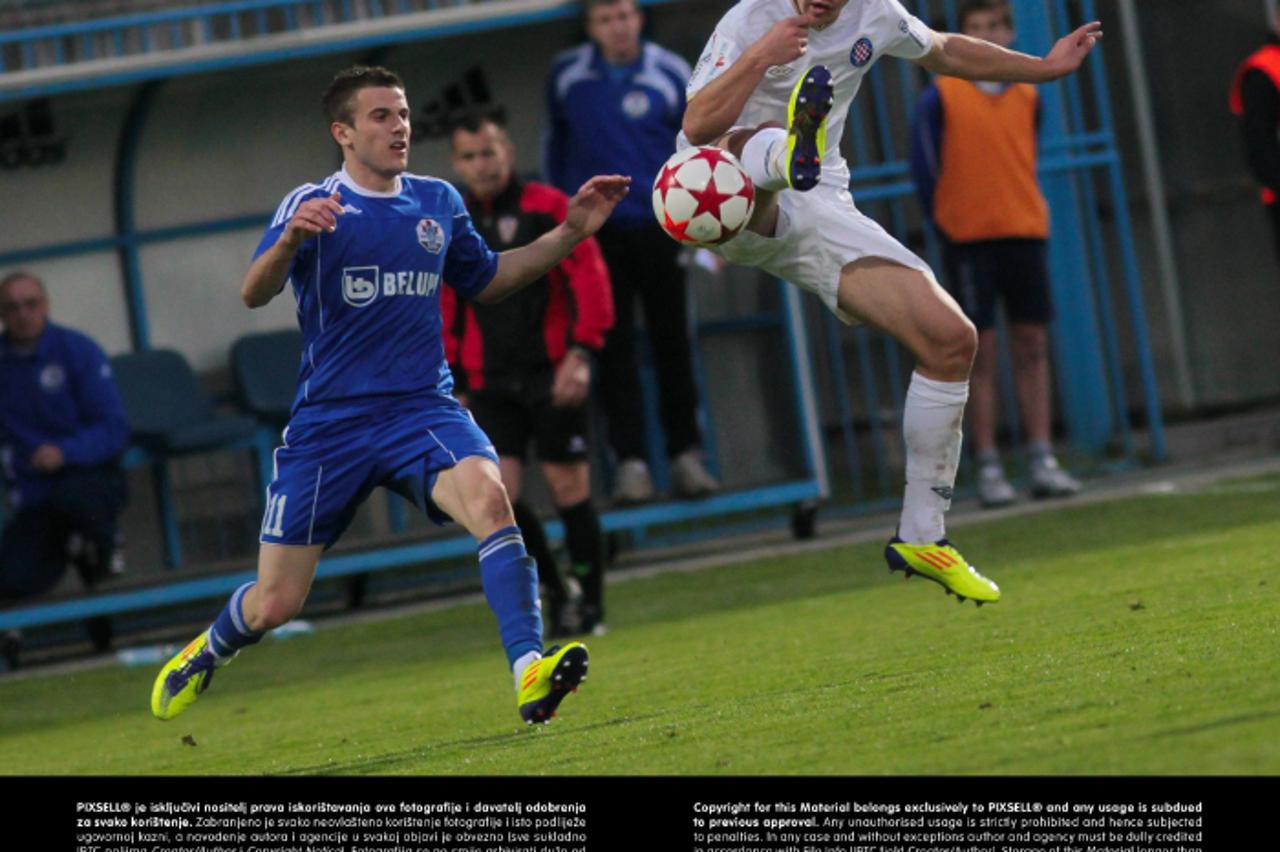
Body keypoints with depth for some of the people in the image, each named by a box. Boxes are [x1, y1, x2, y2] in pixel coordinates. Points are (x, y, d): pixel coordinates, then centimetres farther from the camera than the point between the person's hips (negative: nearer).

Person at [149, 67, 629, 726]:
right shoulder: (313, 205, -6)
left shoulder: (437, 202, 9)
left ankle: (530, 674, -39)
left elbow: (484, 281, 26)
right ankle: (206, 653, 40)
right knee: (275, 603, 5)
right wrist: (289, 241, -43)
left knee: (487, 496, -31)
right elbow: (253, 294, -21)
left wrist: (569, 233, 15)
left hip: (423, 409, 2)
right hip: (330, 422, -2)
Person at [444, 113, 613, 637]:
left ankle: (590, 605, 13)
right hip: (490, 384, 3)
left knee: (569, 489, -1)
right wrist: (456, 382, 15)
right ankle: (557, 593, 7)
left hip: (552, 376, -3)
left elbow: (590, 279, -6)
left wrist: (581, 353, -16)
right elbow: (448, 311, 19)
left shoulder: (547, 208, -1)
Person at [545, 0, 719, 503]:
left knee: (672, 344, 5)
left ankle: (686, 455, 12)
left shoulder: (671, 75, -3)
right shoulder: (567, 76, 2)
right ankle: (630, 462, 0)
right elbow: (557, 142, 15)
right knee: (614, 349, -2)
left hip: (659, 229, -1)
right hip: (596, 230, 1)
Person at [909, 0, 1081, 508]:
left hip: (1024, 232, 4)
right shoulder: (941, 97, -2)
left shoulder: (1027, 95, 9)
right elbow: (925, 167, -1)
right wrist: (946, 225, -3)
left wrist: (1023, 212, 10)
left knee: (1032, 346, 3)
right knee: (982, 352, -3)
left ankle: (1042, 462, 6)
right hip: (969, 238, -4)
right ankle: (988, 470, 0)